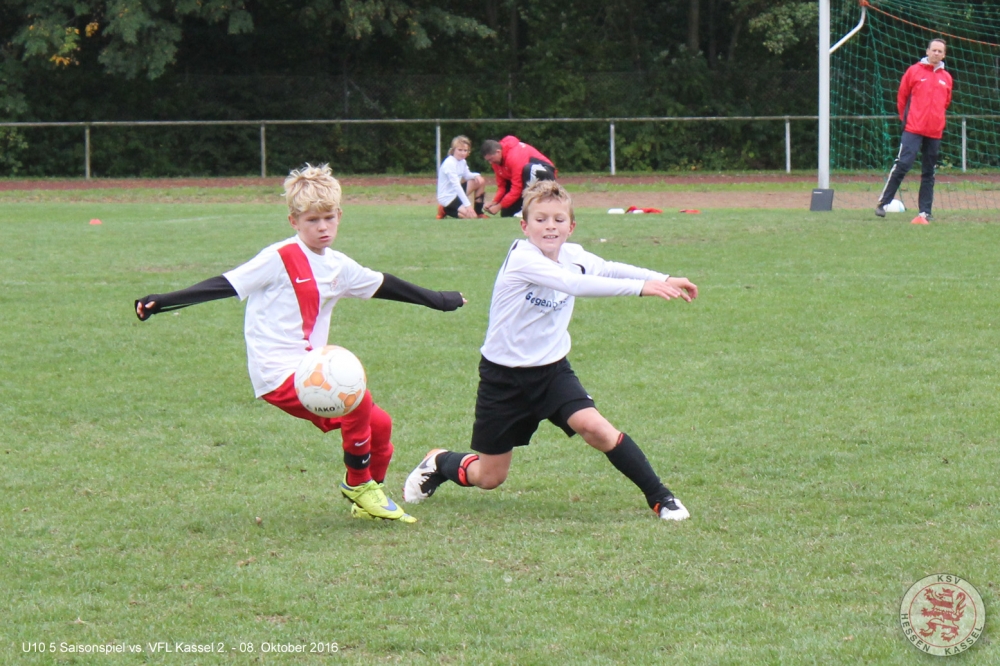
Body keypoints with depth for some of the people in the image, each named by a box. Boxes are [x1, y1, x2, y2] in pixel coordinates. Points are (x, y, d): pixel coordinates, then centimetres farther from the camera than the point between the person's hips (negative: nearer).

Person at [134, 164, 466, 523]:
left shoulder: (339, 266, 11)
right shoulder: (279, 260, -10)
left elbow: (383, 285, 26)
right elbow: (225, 285, -11)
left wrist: (437, 300, 36)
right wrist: (161, 302, -19)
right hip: (278, 374, -8)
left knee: (379, 423, 1)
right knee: (356, 398, -25)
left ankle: (370, 499, 22)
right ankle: (358, 485, -5)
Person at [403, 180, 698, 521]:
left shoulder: (573, 256, -3)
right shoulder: (522, 258, -24)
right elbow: (574, 284, -36)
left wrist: (664, 279, -28)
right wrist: (641, 287, -43)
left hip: (551, 369, 4)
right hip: (504, 377, -4)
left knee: (593, 426, -24)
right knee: (488, 478, 7)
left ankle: (659, 497, -13)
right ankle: (438, 462, 40)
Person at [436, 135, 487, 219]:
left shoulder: (462, 161, 4)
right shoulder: (449, 163, -24)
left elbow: (467, 175, 19)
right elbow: (456, 185, -28)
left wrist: (476, 175, -8)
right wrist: (467, 204, -31)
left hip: (457, 193, 9)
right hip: (447, 197, -9)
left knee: (481, 181, 2)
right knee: (471, 216, -24)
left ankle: (478, 212, 9)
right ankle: (445, 211, -1)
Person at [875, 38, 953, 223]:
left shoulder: (946, 78, 11)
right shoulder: (914, 71, 1)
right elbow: (902, 97, 7)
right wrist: (905, 118, 9)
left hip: (935, 131, 4)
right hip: (913, 129, -4)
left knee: (928, 173, 7)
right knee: (903, 164, -15)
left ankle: (925, 211, 11)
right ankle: (882, 203, -9)